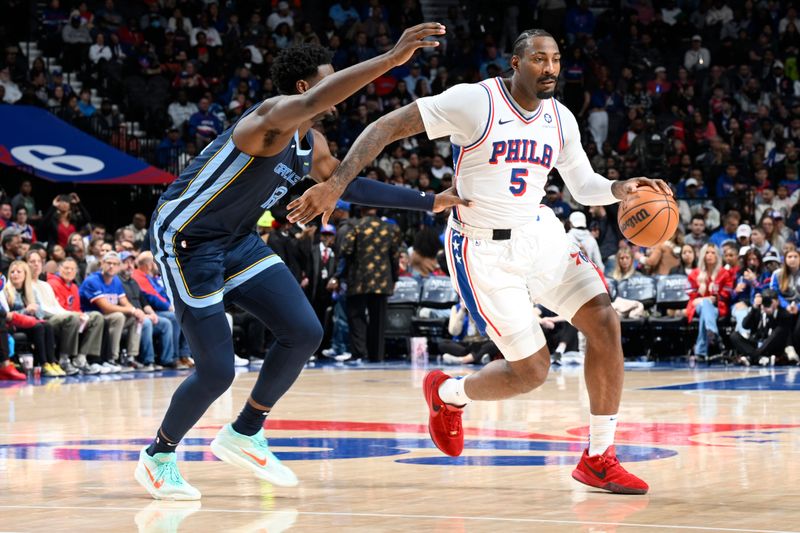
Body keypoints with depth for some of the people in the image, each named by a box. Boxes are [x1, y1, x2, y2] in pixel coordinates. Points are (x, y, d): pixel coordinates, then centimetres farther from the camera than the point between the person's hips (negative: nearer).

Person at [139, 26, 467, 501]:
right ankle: (158, 457, 15)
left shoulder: (312, 145, 6)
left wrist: (428, 202, 20)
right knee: (217, 371, -10)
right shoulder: (271, 119, -24)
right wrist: (390, 59, -54)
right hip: (187, 241, -9)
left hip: (237, 240, 9)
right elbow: (313, 103, -47)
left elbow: (349, 184, 23)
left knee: (304, 333, -2)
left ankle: (244, 435, 16)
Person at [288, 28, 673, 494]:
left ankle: (599, 459, -2)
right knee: (532, 371, -5)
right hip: (484, 250, -6)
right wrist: (336, 184, -26)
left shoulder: (561, 119, 3)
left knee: (605, 321, -14)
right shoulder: (475, 101, -17)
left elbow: (584, 186, 14)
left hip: (540, 234, 6)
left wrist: (621, 189, -9)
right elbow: (387, 127, -16)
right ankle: (448, 394, 29)